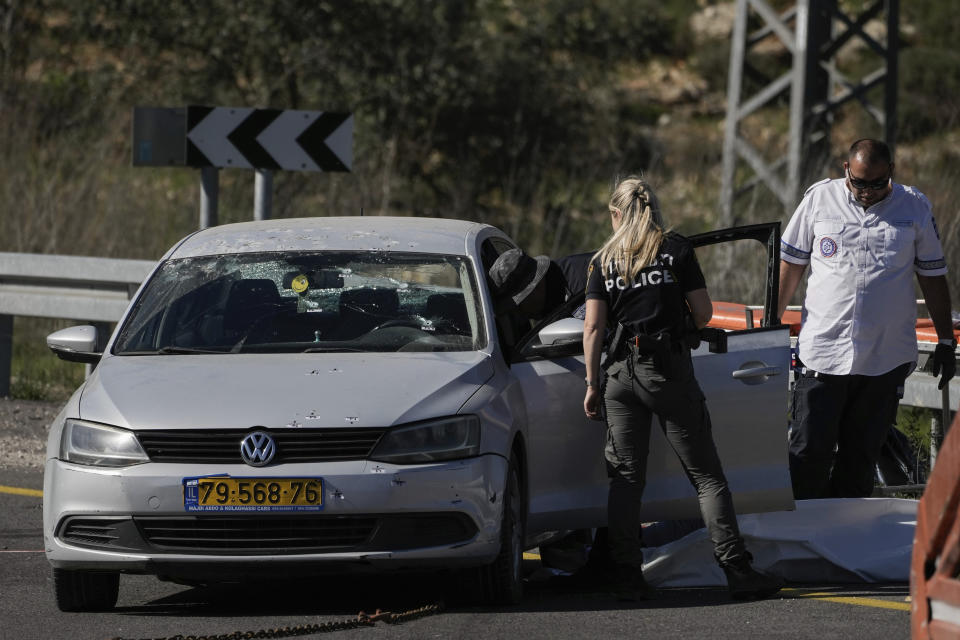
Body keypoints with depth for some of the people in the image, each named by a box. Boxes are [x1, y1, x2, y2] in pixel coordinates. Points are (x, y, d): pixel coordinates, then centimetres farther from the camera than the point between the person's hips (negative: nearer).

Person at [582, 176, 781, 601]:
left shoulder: (604, 262, 8)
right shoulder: (675, 249, 3)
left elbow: (593, 326, 2)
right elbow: (703, 313, 1)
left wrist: (592, 384, 5)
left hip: (621, 373, 2)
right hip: (669, 368, -2)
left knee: (626, 477, 7)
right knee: (706, 474, -1)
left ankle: (626, 574, 0)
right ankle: (736, 569, -9)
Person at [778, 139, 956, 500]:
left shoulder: (915, 208, 4)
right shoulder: (820, 199, 3)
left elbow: (933, 276, 12)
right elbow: (791, 263, 11)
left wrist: (946, 341, 12)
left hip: (886, 358, 1)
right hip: (823, 352, -1)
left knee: (861, 456, 5)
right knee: (810, 452, -6)